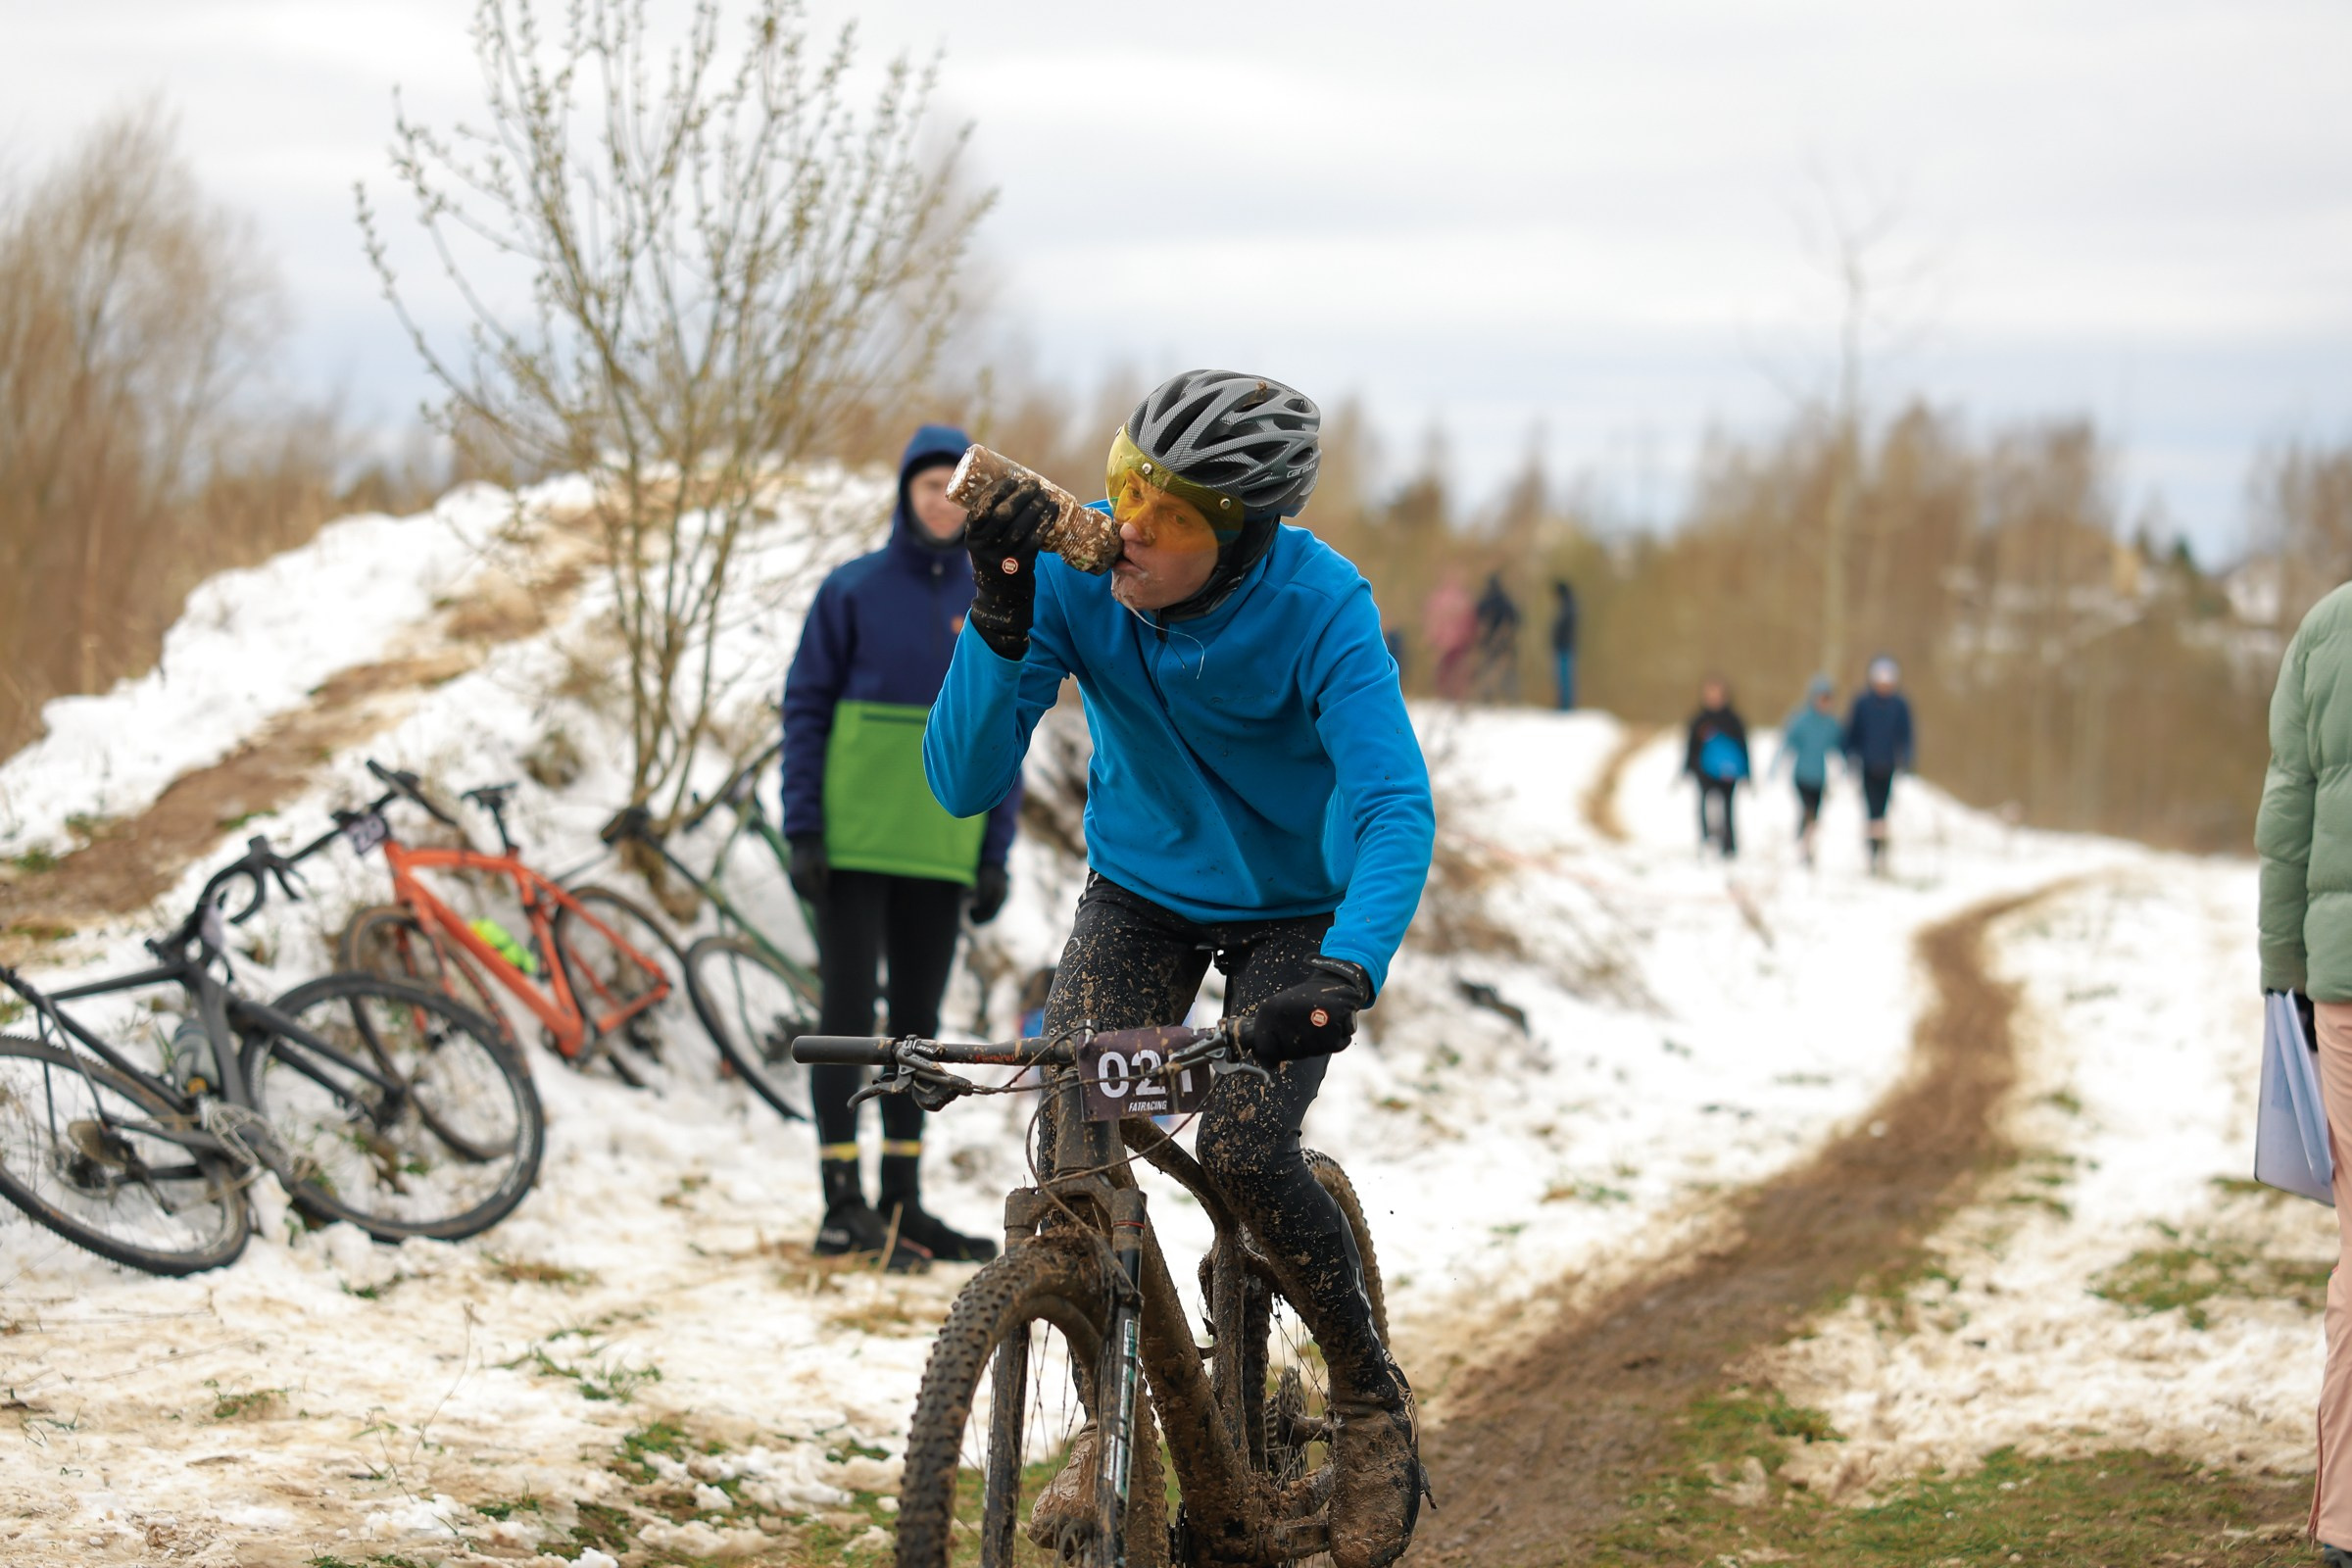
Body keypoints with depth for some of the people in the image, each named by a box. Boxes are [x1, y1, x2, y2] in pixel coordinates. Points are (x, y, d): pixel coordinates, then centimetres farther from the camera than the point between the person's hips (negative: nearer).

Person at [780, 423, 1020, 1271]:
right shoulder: (853, 590, -2)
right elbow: (806, 707, -1)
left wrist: (997, 853, 6)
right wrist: (803, 829, -9)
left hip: (941, 846, 4)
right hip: (853, 842, -3)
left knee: (918, 1019, 9)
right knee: (848, 1011, -3)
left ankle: (903, 1201, 15)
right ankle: (843, 1202, 0)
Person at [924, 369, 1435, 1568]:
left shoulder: (1319, 606, -29)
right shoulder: (1074, 575, -23)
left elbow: (1395, 806, -39)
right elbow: (965, 781, -24)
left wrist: (1348, 971, -56)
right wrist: (999, 621, -40)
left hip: (1293, 908, -3)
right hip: (1139, 892, 3)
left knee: (1243, 1149, -22)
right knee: (1067, 1131, -17)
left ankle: (1371, 1397, 4)